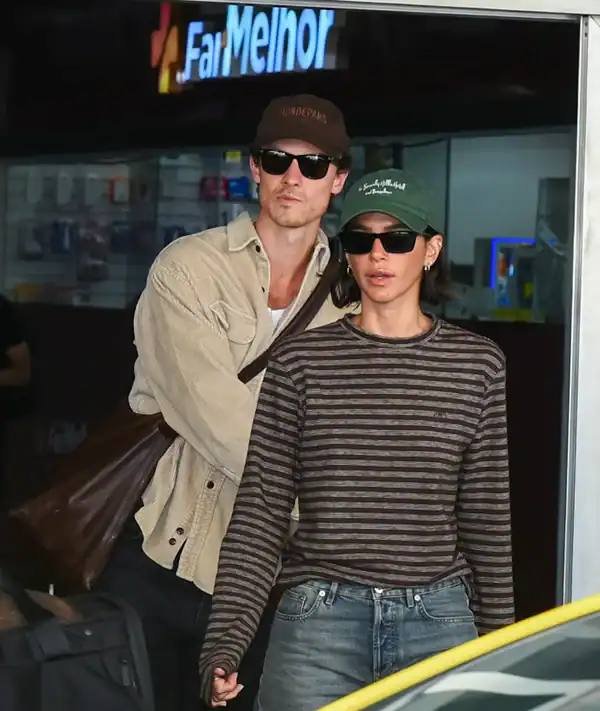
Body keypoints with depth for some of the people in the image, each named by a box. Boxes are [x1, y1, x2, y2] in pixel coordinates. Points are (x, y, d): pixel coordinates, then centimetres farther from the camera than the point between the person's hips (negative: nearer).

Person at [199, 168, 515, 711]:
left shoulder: (478, 365, 4)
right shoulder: (300, 362, 0)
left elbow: (488, 517, 8)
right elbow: (259, 511, -1)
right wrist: (225, 643, -9)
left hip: (440, 625, 1)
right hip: (319, 622, -1)